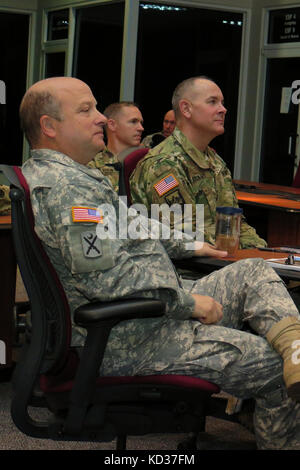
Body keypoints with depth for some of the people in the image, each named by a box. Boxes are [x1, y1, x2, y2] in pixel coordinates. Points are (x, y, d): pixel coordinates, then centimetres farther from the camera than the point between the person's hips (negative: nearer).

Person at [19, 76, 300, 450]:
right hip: (129, 342, -12)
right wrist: (188, 302, -18)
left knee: (254, 272, 11)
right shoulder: (64, 185, -20)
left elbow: (125, 235, 31)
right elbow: (107, 274, -29)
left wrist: (187, 246, 29)